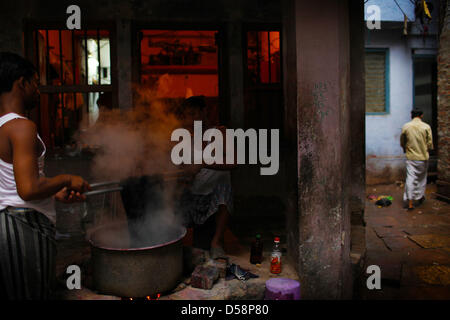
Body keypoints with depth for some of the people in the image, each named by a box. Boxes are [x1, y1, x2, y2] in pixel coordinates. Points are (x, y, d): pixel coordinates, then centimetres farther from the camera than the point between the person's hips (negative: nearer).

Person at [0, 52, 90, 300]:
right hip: (25, 225, -9)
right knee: (32, 293, 4)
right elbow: (29, 189, -26)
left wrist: (56, 193, 17)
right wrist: (67, 179, -10)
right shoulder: (22, 126, -18)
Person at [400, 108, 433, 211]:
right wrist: (427, 150, 17)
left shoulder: (405, 127, -4)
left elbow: (402, 143, 6)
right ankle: (420, 197, 33)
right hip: (423, 157, 0)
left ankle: (410, 202, -5)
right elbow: (430, 144, -4)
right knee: (422, 178, 19)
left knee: (410, 178, 0)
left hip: (410, 157, 0)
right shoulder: (426, 127, -7)